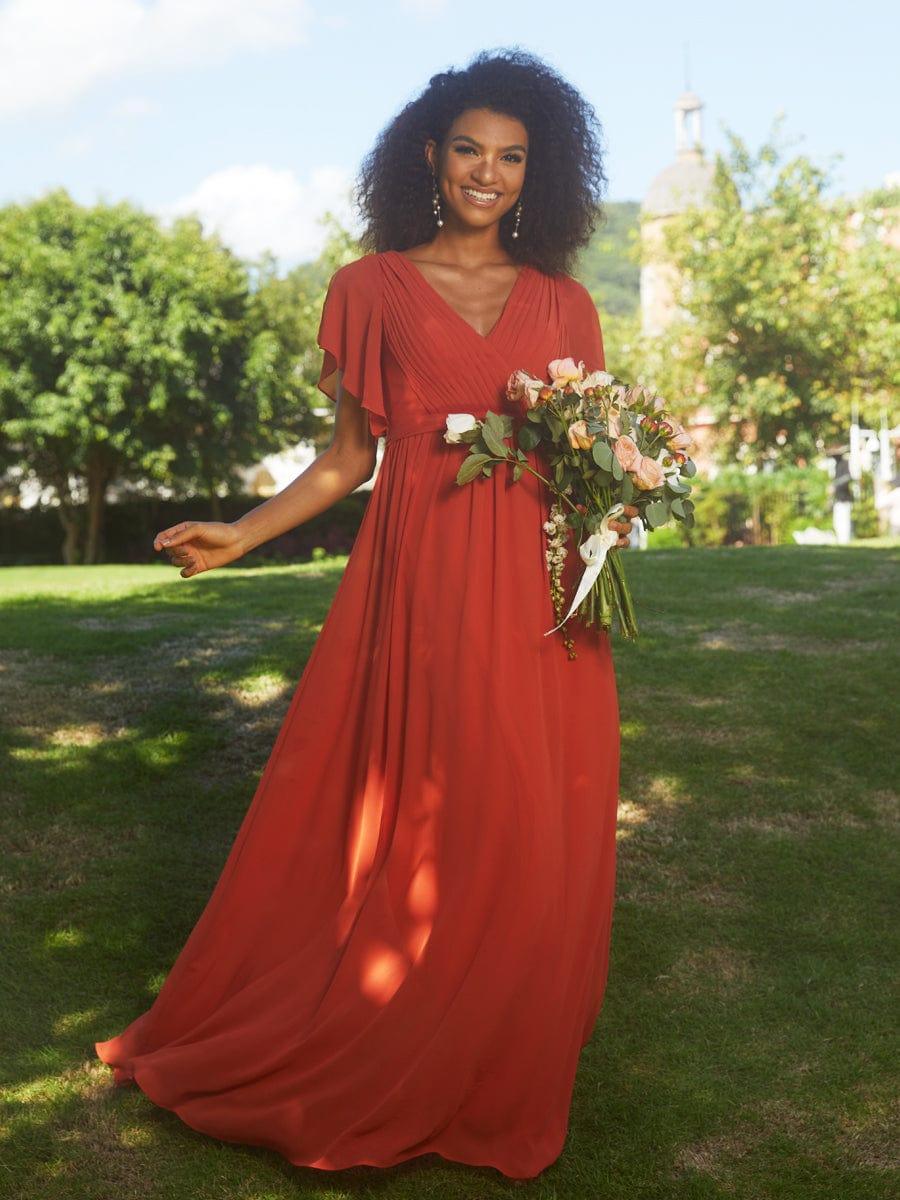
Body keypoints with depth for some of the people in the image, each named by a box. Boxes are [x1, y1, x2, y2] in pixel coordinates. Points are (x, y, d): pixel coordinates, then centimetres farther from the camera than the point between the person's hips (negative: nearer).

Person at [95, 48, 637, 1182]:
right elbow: (349, 455, 9)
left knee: (531, 832, 2)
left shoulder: (562, 304, 13)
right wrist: (242, 534, 0)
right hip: (417, 585, -2)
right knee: (413, 821, -1)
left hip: (538, 590, 2)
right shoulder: (373, 287, 8)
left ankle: (500, 1071, 20)